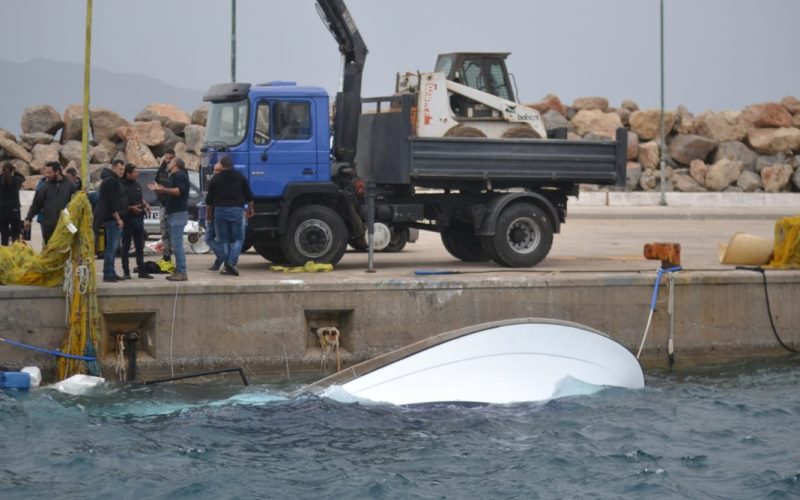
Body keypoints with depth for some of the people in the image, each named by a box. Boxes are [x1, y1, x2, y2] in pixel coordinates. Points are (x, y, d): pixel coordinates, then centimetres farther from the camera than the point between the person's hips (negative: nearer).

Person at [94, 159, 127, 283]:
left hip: (115, 219, 11)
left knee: (112, 247, 13)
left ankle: (110, 273, 18)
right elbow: (111, 202, -19)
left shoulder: (115, 181, 21)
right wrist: (118, 219, -18)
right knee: (111, 246, -11)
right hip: (112, 218, -11)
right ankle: (108, 274, -11)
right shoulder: (111, 181, -11)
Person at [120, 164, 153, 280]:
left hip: (139, 218, 7)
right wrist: (131, 208, -23)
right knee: (126, 246, 0)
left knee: (140, 246, 11)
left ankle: (142, 271, 16)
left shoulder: (137, 185, 12)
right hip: (127, 218, -7)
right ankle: (126, 272, 5)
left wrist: (145, 204, 8)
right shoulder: (121, 185, -12)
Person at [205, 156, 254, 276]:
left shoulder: (216, 178, 2)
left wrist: (208, 212, 19)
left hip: (220, 210, 0)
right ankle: (232, 262, -14)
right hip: (237, 210, 0)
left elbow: (209, 198, 5)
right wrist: (250, 208, 29)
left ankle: (226, 265, 4)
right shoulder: (241, 178, 8)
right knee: (238, 239, 5)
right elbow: (249, 196, 14)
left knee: (224, 240, 7)